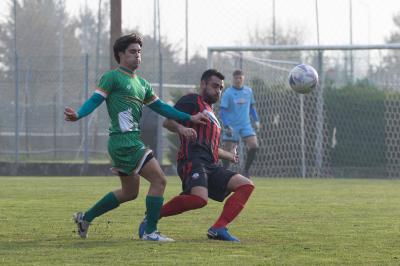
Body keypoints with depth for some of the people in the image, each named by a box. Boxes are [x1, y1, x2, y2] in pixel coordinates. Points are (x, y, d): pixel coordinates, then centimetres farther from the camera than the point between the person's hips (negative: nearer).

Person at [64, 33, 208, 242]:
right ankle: (150, 231, -5)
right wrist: (77, 115, -32)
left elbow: (160, 107, 25)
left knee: (129, 193, 18)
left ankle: (85, 217, 26)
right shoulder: (113, 77, -5)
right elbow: (95, 100, -13)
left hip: (131, 142, 10)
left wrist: (189, 118, 22)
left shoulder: (142, 84, 20)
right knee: (159, 180, -11)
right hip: (123, 141, -10)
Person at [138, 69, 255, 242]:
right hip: (193, 161, -10)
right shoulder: (192, 101, 6)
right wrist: (181, 128, -28)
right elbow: (167, 122, -7)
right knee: (199, 199, -34)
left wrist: (228, 155, 58)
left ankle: (218, 228, -12)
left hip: (210, 166, 10)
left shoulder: (210, 112, 33)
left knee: (246, 185, -1)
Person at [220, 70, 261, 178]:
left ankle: (246, 170, 4)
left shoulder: (248, 91, 7)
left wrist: (256, 120, 12)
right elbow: (222, 110, -10)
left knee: (254, 146, -12)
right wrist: (226, 126, -19)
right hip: (232, 127, -3)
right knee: (227, 150, -2)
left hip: (246, 125, 3)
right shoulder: (228, 93, -7)